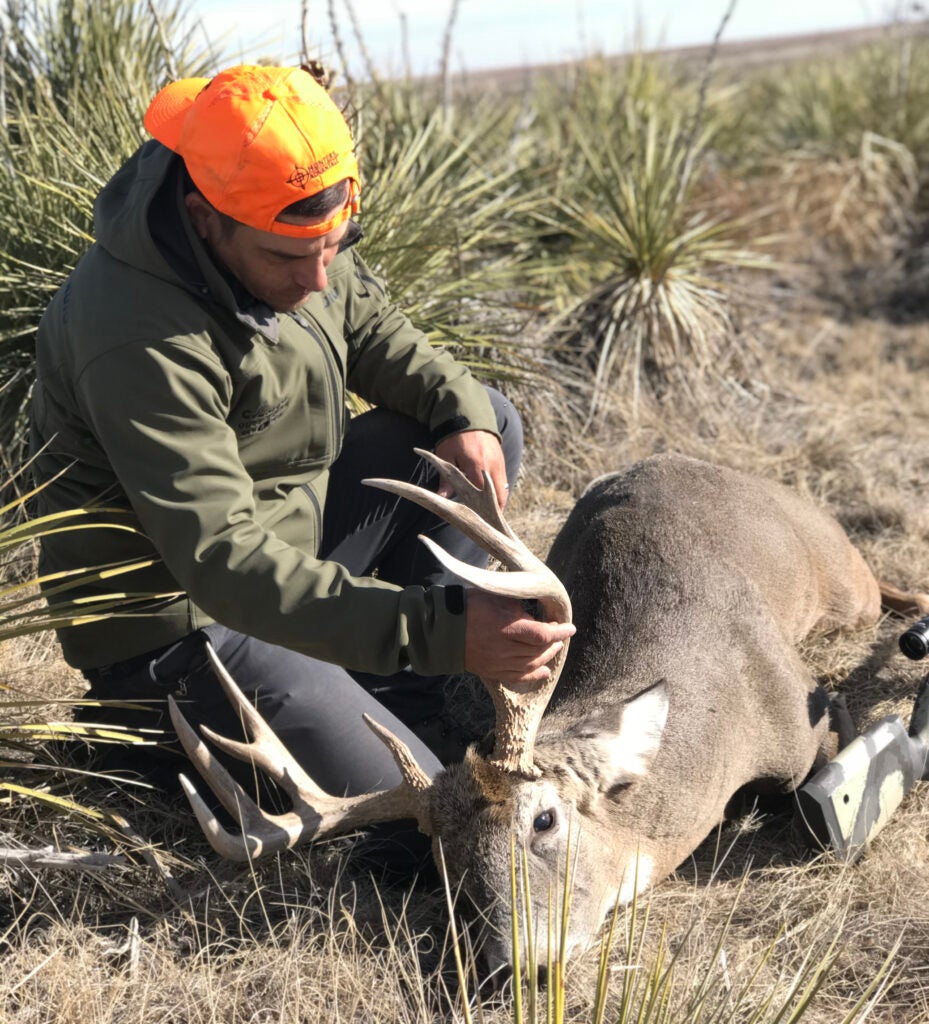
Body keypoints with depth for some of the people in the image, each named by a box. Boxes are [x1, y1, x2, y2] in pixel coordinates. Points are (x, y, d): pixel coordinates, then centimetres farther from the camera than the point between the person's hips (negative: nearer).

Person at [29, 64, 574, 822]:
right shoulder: (140, 340, -34)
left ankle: (403, 700, 8)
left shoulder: (294, 231, -8)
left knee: (490, 422, 6)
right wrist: (439, 631, -45)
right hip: (182, 626, -9)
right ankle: (171, 732, 5)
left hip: (292, 537, 9)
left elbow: (369, 327, 11)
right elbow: (225, 564, -38)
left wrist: (461, 409, -10)